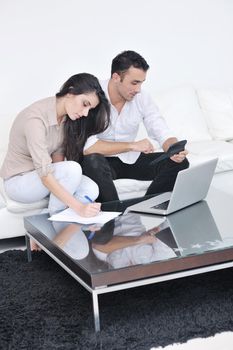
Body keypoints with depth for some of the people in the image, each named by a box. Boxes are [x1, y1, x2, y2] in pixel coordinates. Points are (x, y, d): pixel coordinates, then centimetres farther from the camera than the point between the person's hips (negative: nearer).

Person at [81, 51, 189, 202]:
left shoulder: (143, 98, -6)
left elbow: (163, 134, -6)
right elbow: (86, 146, -31)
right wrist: (132, 145, -29)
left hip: (130, 159, 5)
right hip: (100, 160, -5)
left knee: (179, 163, -13)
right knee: (93, 162, -40)